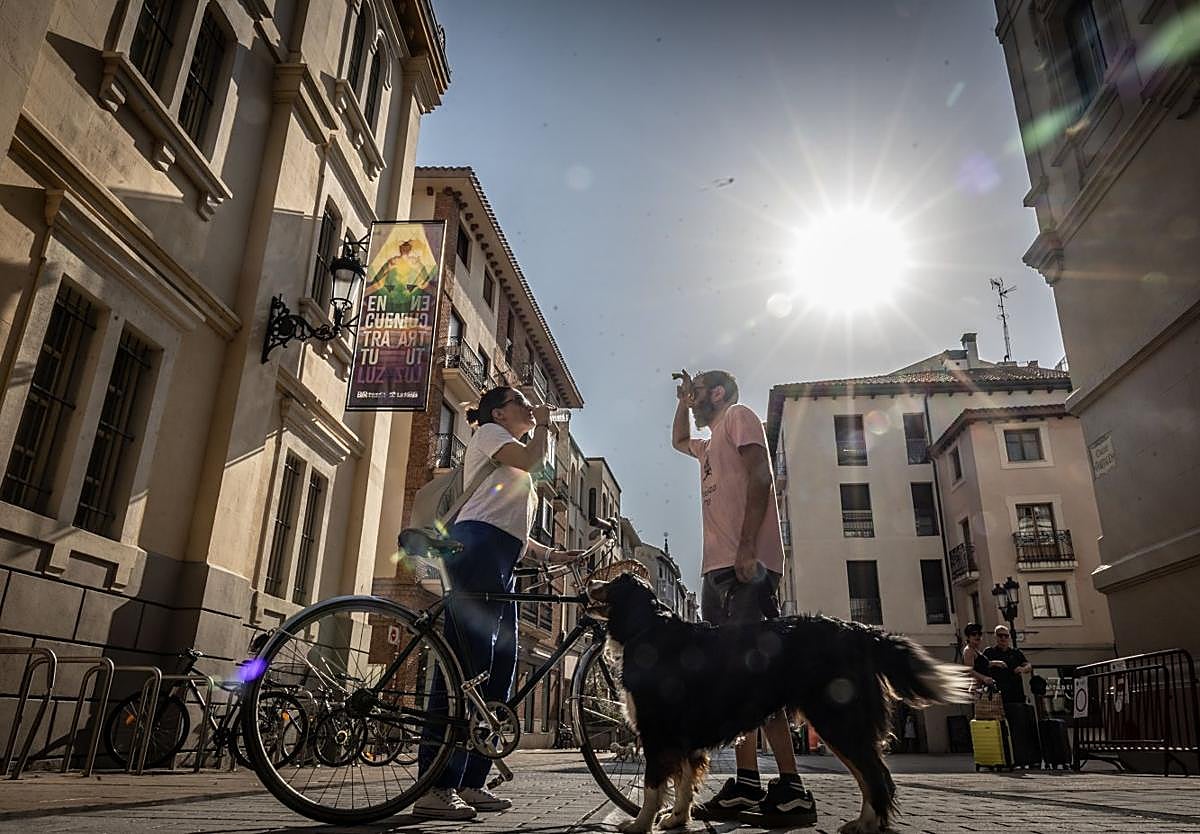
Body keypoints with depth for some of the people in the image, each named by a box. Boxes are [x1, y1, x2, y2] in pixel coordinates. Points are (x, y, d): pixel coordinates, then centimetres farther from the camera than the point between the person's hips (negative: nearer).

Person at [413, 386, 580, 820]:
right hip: (476, 548, -10)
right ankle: (435, 788, -15)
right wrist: (543, 424, 8)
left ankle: (470, 782, 7)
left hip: (501, 565, 10)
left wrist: (549, 554, 18)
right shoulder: (488, 433, 9)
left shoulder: (514, 475, 35)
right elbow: (531, 459, -10)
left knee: (499, 668, 3)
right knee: (464, 666, -15)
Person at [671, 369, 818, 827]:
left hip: (746, 566, -9)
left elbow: (760, 476, -10)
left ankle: (791, 790, -14)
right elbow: (678, 441, 53)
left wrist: (746, 547, -21)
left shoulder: (740, 416, 5)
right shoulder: (711, 444, 30)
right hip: (719, 568, 9)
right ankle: (746, 786, 8)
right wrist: (682, 402, 36)